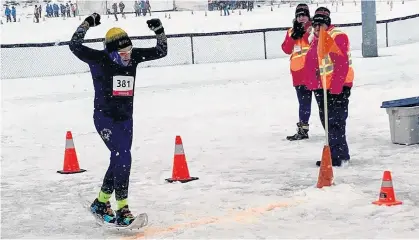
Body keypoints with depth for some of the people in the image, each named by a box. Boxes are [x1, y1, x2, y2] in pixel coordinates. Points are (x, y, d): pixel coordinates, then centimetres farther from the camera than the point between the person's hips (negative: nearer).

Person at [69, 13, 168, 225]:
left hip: (125, 119, 6)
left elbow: (161, 51, 8)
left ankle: (101, 203, 30)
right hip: (105, 118, -6)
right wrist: (87, 23, -28)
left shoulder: (133, 56, 1)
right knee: (123, 158, -17)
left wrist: (159, 31, -6)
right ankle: (122, 209, -11)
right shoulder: (99, 60, -13)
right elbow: (75, 46, -24)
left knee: (118, 161, 12)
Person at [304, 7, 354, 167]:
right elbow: (310, 63, 19)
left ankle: (336, 157, -7)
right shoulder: (315, 40, 15)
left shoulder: (338, 37, -13)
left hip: (338, 88, -9)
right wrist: (311, 84, 11)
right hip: (321, 88, 9)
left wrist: (335, 88, -23)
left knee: (335, 122, -10)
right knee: (327, 122, 13)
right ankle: (341, 154, 23)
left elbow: (342, 64, -20)